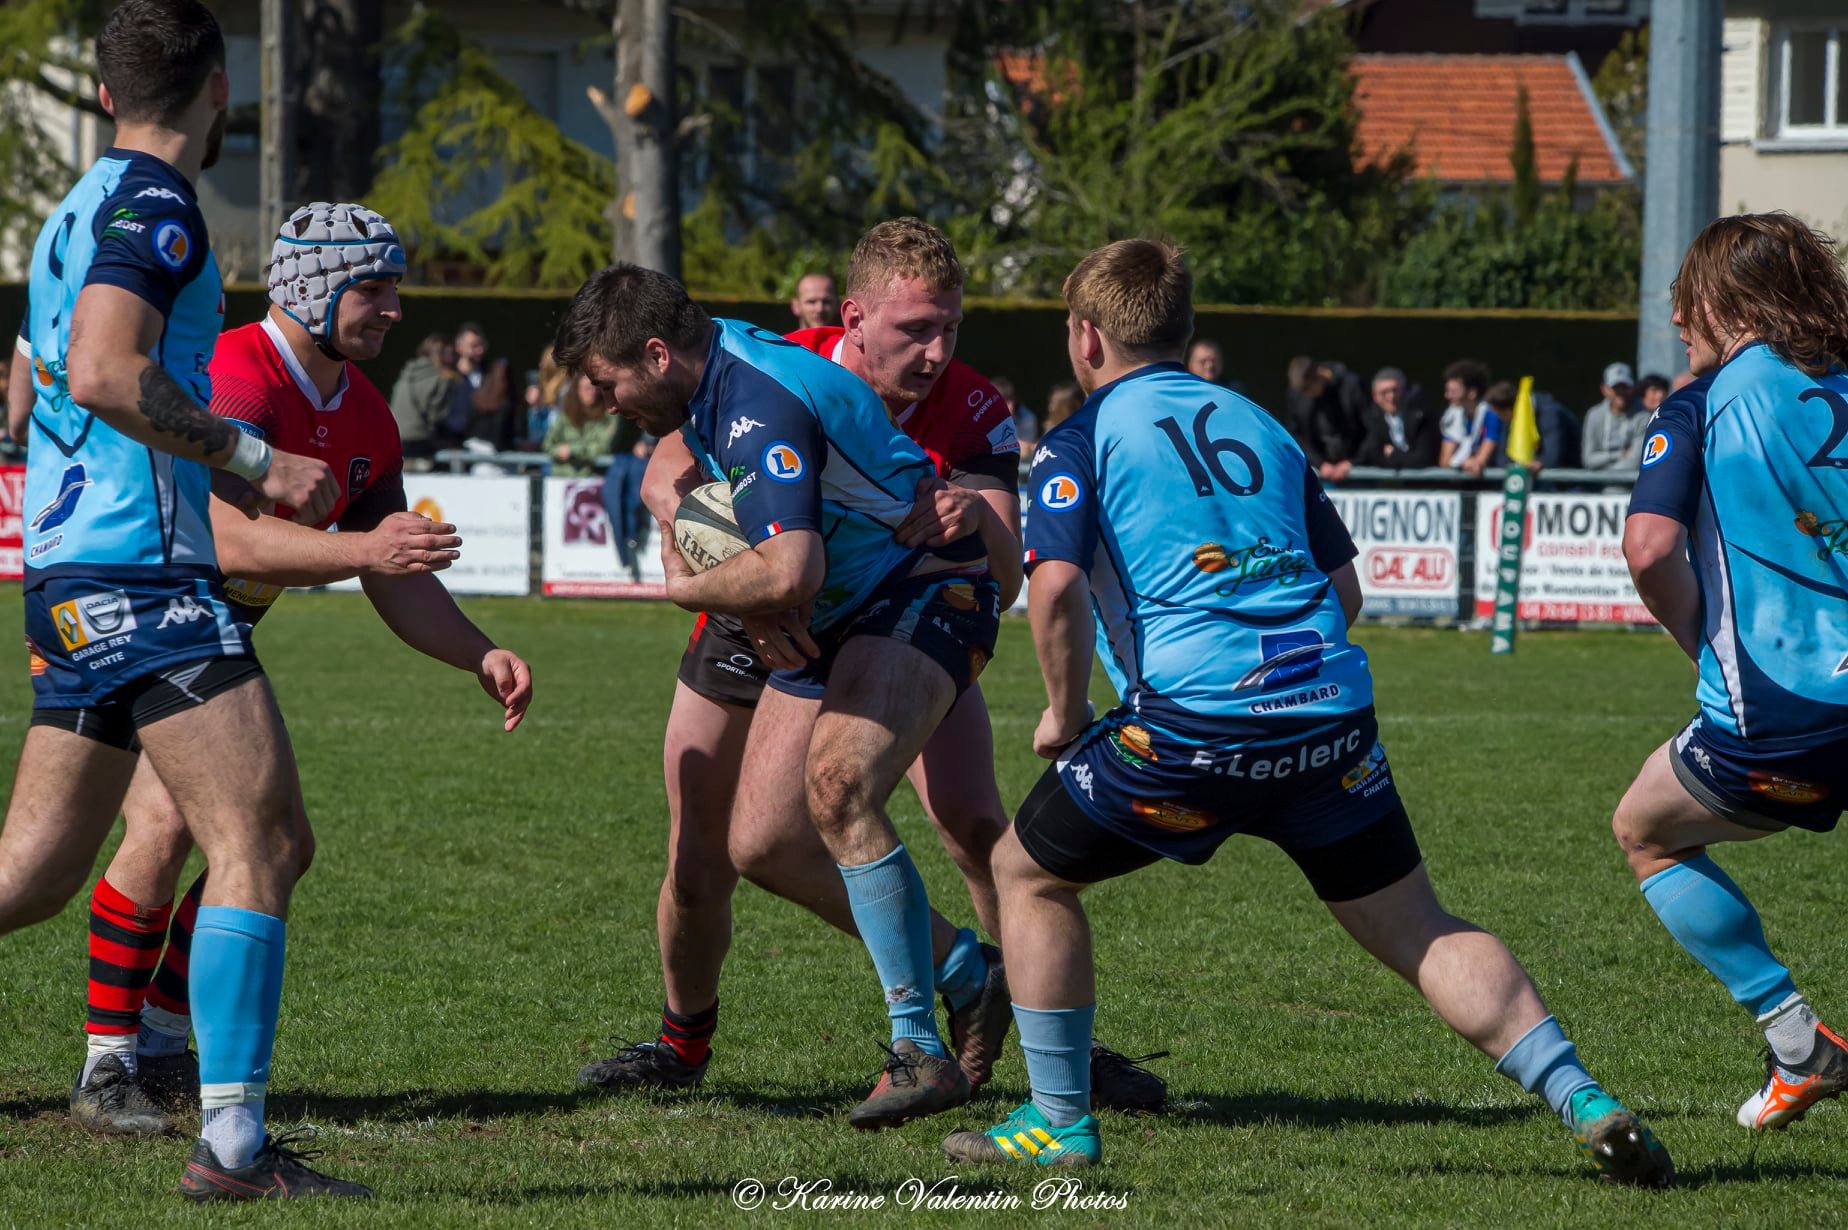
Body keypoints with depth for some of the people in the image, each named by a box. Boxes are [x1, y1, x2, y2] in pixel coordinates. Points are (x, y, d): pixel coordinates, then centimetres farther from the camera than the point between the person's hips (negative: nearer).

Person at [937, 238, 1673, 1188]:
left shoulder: (1081, 442, 5)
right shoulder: (1257, 425, 22)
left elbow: (1056, 584, -11)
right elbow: (1345, 589, 22)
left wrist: (1066, 713, 1)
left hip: (1193, 719, -4)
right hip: (1332, 705, 5)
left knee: (1028, 870, 18)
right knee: (1417, 930, 10)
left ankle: (1057, 1122, 17)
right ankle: (1585, 1102, -4)